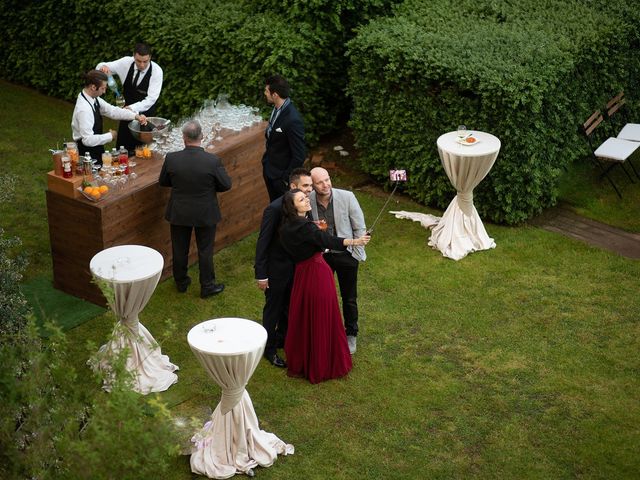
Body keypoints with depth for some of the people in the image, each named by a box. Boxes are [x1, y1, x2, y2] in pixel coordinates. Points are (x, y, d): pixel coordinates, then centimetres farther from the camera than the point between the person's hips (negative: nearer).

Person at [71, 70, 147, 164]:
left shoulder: (94, 99, -3)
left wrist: (135, 116, -6)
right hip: (87, 154, -8)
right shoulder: (84, 109, -30)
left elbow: (112, 110, 5)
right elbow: (88, 140, -32)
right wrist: (110, 136, -18)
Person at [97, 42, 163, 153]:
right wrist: (103, 67, -29)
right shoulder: (126, 62, -12)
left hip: (145, 112, -3)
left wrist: (132, 108, -40)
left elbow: (151, 99, -27)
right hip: (127, 109, 3)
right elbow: (101, 67, -3)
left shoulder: (156, 71, -22)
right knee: (123, 145, 10)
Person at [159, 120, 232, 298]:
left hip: (179, 213, 2)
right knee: (205, 250, 15)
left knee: (180, 249, 19)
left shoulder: (171, 159, -18)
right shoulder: (213, 161, -22)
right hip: (205, 214, -2)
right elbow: (226, 185, -10)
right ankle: (207, 286, 26)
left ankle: (181, 282, 36)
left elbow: (163, 182, -1)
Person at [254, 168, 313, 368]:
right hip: (277, 269, -6)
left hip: (295, 267, 6)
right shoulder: (275, 209, -27)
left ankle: (283, 338, 45)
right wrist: (261, 275, -17)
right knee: (273, 309, 11)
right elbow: (263, 242, -20)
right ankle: (269, 349, 29)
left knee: (289, 306, 23)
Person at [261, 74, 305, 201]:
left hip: (281, 175, -8)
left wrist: (287, 179, -16)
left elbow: (299, 156, -24)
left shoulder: (293, 120, -30)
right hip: (269, 170, 8)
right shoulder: (276, 109, -4)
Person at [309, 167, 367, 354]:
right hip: (321, 255, 1)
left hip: (346, 255, -1)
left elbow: (359, 227, -8)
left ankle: (351, 335, 36)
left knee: (349, 299, 15)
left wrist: (357, 251, -7)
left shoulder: (347, 197, -19)